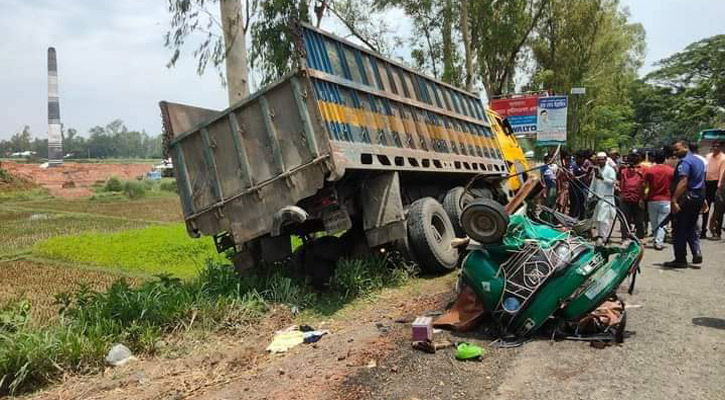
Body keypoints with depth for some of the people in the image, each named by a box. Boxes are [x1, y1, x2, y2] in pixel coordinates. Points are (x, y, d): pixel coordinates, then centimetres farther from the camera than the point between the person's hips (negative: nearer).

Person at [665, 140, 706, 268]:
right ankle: (697, 256, 11)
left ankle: (680, 260, 5)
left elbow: (683, 182, -27)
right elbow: (701, 180, 22)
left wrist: (674, 200, -33)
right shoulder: (699, 161, 15)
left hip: (687, 198, -9)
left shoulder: (685, 162, -15)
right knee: (692, 229, 18)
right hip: (699, 198, 9)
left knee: (680, 230, 0)